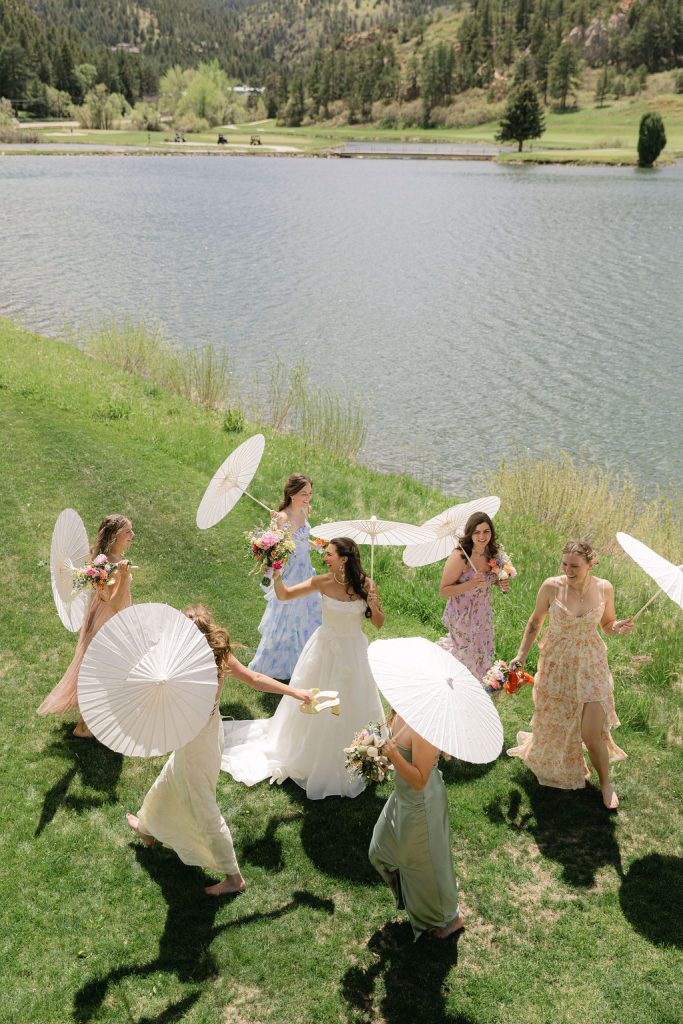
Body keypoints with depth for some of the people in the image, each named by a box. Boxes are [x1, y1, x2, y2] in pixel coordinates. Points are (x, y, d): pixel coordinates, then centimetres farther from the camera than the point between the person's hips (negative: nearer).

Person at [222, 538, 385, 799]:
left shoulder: (365, 584, -14)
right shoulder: (323, 582, -13)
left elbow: (379, 624, -6)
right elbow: (285, 595, -8)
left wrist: (373, 606, -26)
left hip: (352, 653, 0)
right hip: (325, 649, 0)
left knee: (350, 708, 14)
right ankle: (309, 758, 38)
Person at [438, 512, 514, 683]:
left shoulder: (493, 553, -6)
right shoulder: (459, 557, -26)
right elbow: (443, 591, -22)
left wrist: (501, 584, -8)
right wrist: (472, 583, -32)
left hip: (484, 615, 6)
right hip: (462, 616, -6)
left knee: (484, 655, 20)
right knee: (469, 657, 11)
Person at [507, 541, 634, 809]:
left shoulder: (604, 588, -10)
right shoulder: (551, 586, -14)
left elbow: (607, 625, 6)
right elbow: (535, 622, 1)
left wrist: (619, 627, -16)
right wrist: (521, 655, -3)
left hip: (590, 666, 0)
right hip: (555, 664, 0)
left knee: (592, 732, -2)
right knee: (552, 722, 16)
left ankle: (606, 784, 24)